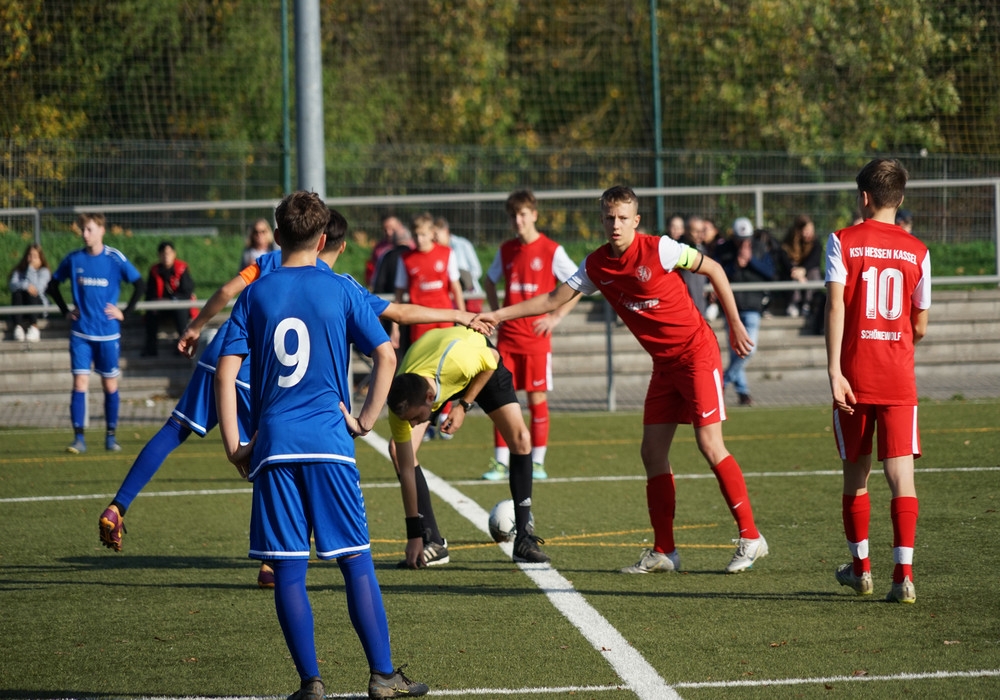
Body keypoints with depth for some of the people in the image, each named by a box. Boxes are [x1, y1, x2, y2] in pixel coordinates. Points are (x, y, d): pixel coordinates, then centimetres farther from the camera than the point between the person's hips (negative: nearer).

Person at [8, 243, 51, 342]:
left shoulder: (44, 271, 4)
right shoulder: (18, 271, 11)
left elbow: (37, 289, -13)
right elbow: (13, 286, -9)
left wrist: (32, 269, -10)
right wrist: (26, 286, -27)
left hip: (38, 303, -2)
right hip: (21, 307, 2)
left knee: (29, 292, -32)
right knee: (17, 293, -29)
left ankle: (34, 327, -43)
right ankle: (18, 326, -42)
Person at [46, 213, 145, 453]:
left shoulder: (115, 259, -6)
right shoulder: (74, 259, 1)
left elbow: (139, 285, 0)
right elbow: (53, 285, 15)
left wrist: (125, 313, -4)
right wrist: (66, 310, 6)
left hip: (107, 333, -1)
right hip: (81, 332, 1)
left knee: (110, 384, 5)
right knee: (80, 382, -7)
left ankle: (111, 435, 16)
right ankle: (78, 438, -6)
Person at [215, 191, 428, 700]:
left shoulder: (254, 295, 5)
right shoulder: (340, 290, 2)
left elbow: (226, 371, -1)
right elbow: (385, 357, -3)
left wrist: (233, 445, 2)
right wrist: (365, 420, 4)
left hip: (272, 447, 1)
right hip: (329, 442, -1)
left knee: (288, 569, 3)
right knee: (356, 561, 4)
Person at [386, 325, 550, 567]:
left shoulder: (458, 357, -47)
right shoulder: (401, 405, -37)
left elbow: (492, 359, -21)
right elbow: (406, 468, -29)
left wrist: (464, 406, -25)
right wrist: (414, 535, -27)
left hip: (481, 366, -1)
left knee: (520, 439, -16)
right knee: (398, 449, -17)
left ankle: (524, 539, -3)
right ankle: (433, 544, -8)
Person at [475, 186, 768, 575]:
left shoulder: (659, 249, -14)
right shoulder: (596, 266, 2)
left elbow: (713, 269, -4)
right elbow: (554, 300, 7)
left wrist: (734, 325, -2)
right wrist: (498, 315, 1)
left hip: (696, 353, -6)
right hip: (663, 364, 7)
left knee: (710, 444, -13)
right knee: (652, 451, 1)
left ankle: (750, 537, -6)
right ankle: (663, 551, 5)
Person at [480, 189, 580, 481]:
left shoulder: (551, 251, -6)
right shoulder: (506, 250, 8)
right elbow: (490, 280, 25)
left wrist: (556, 317, -8)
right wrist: (496, 312, 12)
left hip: (537, 336, -4)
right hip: (508, 337, 4)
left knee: (537, 397, -1)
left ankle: (537, 462, 7)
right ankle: (501, 461, 6)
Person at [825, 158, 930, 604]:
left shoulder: (843, 242, -2)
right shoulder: (916, 251, 4)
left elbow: (835, 305, -12)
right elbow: (919, 326, 8)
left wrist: (834, 370, -13)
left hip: (854, 375, 0)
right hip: (899, 378, 1)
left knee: (856, 472, 14)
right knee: (901, 473, -2)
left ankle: (860, 568, 26)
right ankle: (903, 575, -13)